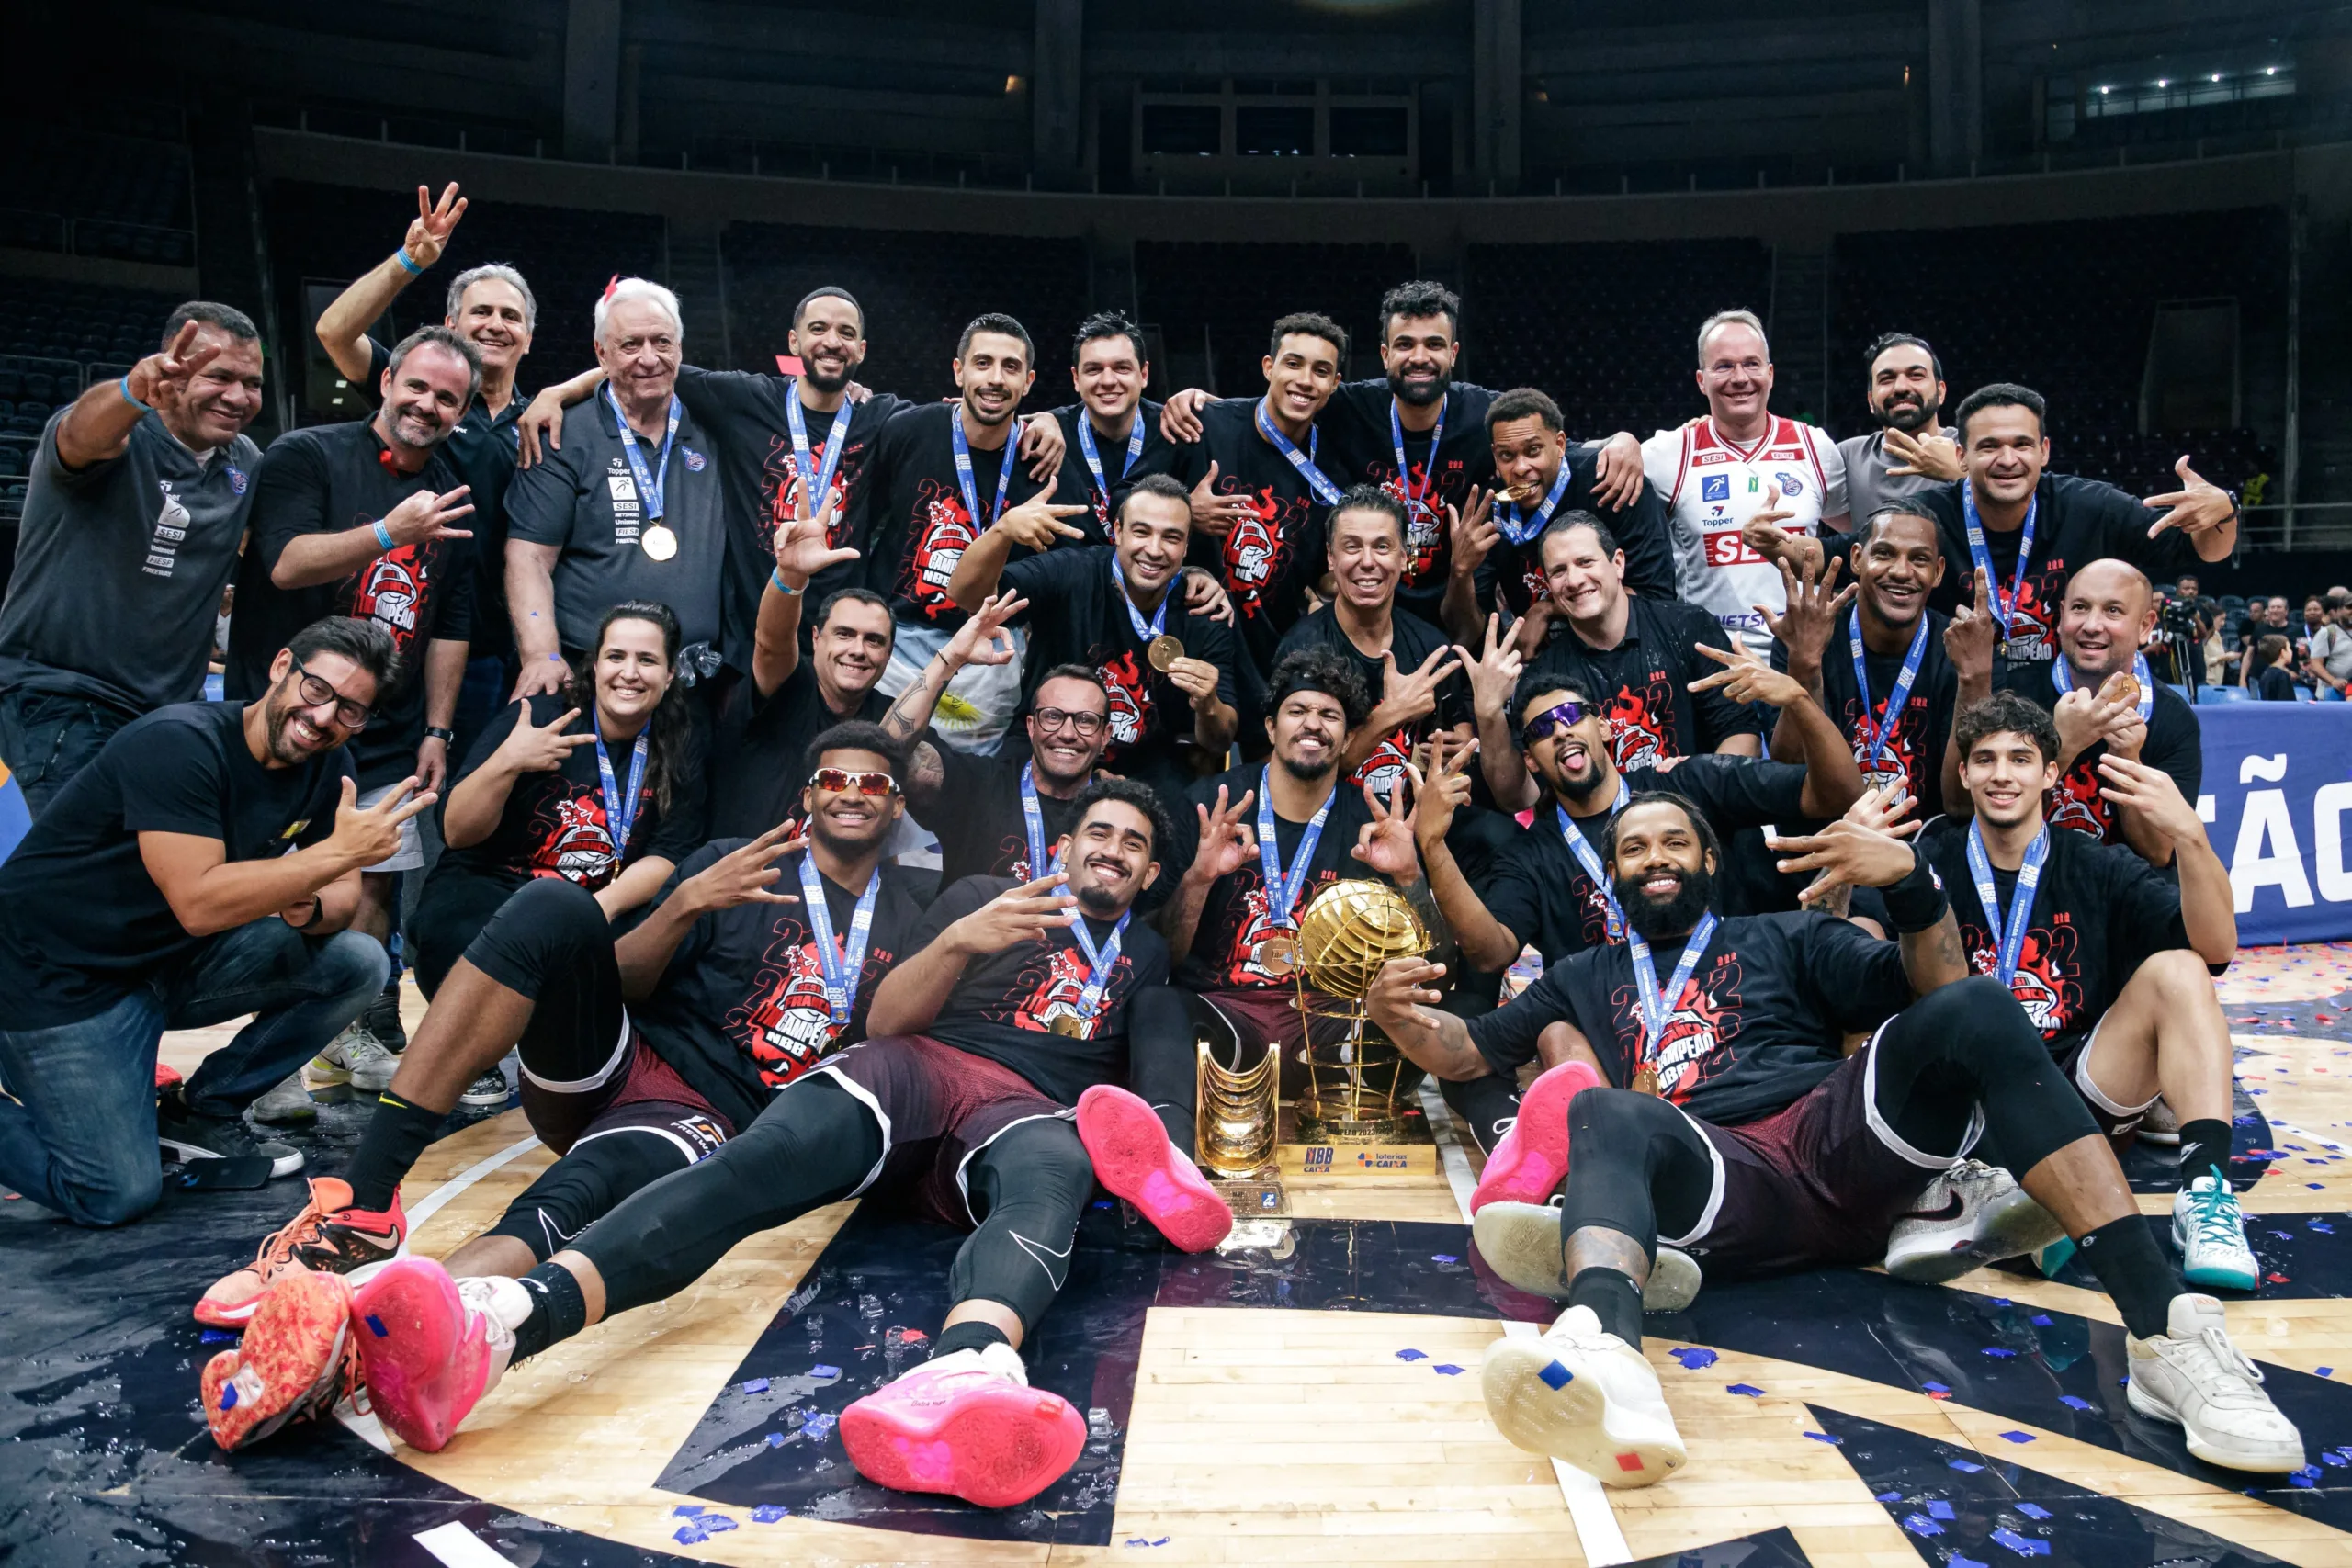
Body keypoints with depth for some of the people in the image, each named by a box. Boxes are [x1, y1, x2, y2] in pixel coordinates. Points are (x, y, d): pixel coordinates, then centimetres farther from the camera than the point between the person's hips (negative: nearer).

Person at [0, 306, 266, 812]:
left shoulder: (245, 462, 6)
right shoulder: (122, 434, -14)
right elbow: (83, 433, -37)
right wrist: (134, 391, -60)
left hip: (173, 703, 6)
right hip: (60, 702, -6)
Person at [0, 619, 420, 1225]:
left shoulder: (327, 767, -3)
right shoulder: (179, 743, -25)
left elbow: (343, 898, 0)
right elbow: (199, 903, -33)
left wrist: (308, 908, -23)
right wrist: (338, 852, -34)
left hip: (175, 961, 7)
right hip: (58, 979, -7)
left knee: (356, 963, -11)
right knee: (118, 1195, -15)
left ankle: (201, 1111, 5)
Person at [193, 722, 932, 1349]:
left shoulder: (909, 912, 17)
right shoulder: (735, 865, 12)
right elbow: (624, 984, 5)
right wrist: (686, 904, -13)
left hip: (707, 1120, -1)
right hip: (619, 1060, 2)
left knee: (567, 1202, -36)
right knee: (553, 903, -28)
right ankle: (363, 1203, -31)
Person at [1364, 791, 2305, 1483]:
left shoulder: (1786, 939, 28)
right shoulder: (1585, 979, 31)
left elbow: (1936, 996, 15)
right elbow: (1464, 1050, 28)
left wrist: (1913, 884, -4)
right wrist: (1397, 1014, 5)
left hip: (1841, 1140, 2)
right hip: (1718, 1188, -1)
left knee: (1975, 1009, -24)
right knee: (1607, 1117, -35)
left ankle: (2162, 1328, -34)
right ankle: (1602, 1356, -70)